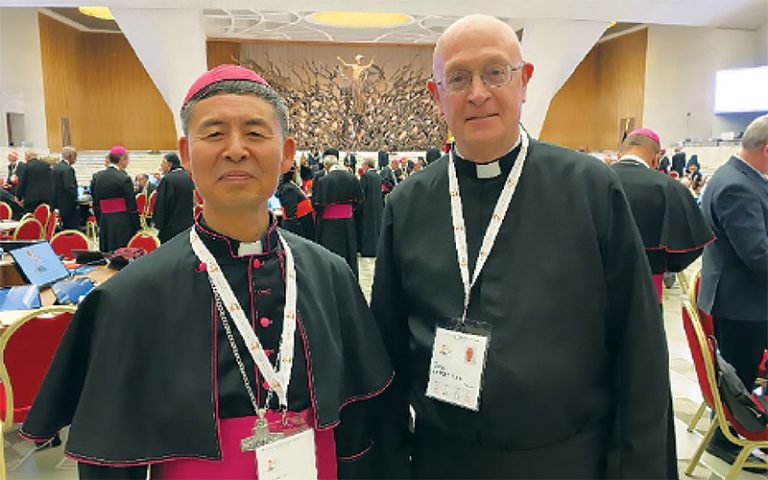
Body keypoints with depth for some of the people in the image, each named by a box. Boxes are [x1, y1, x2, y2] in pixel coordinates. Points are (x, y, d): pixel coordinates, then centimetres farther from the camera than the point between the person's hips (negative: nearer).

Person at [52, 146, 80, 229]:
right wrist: (76, 202, -12)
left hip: (58, 203, 9)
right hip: (69, 206, -9)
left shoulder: (54, 167, 11)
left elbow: (53, 186, 16)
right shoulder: (68, 169, -16)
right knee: (71, 229, -6)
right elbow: (69, 188, -21)